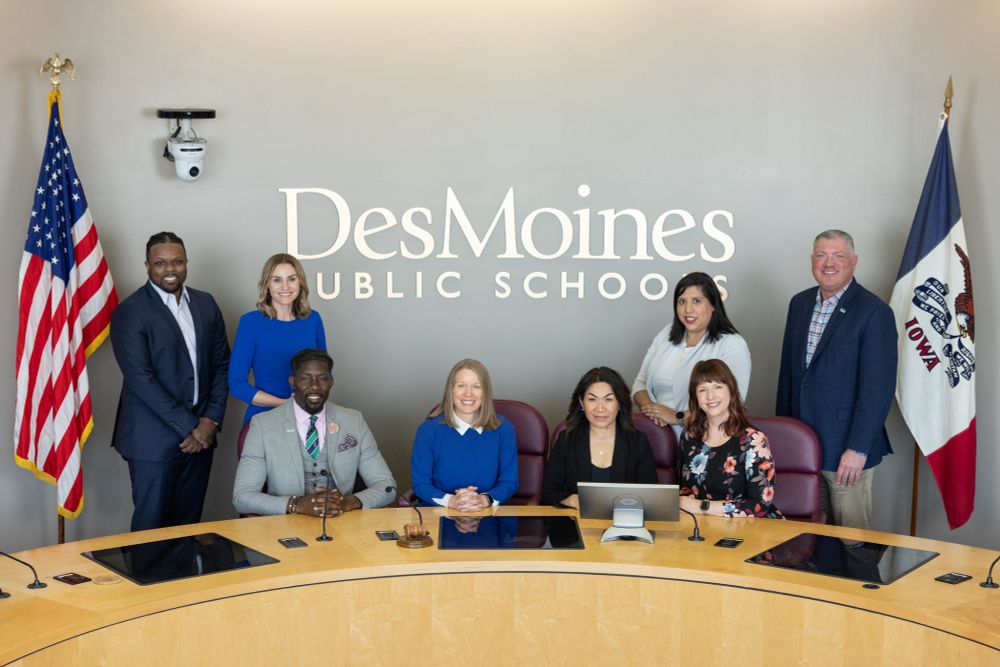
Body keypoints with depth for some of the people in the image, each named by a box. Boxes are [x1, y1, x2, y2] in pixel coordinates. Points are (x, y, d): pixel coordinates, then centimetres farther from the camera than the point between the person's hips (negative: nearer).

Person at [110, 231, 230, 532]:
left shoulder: (205, 304, 9)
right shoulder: (130, 312, -8)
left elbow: (221, 364, 11)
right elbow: (140, 378, -14)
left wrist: (211, 420, -2)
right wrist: (189, 427, -14)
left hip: (200, 434, 5)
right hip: (153, 439, -5)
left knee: (189, 524, 11)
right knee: (151, 525, 3)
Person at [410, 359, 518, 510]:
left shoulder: (503, 429, 3)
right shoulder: (429, 429, 0)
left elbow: (509, 482, 4)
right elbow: (420, 483, -1)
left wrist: (484, 500, -17)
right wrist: (451, 501, -19)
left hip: (487, 515, -1)